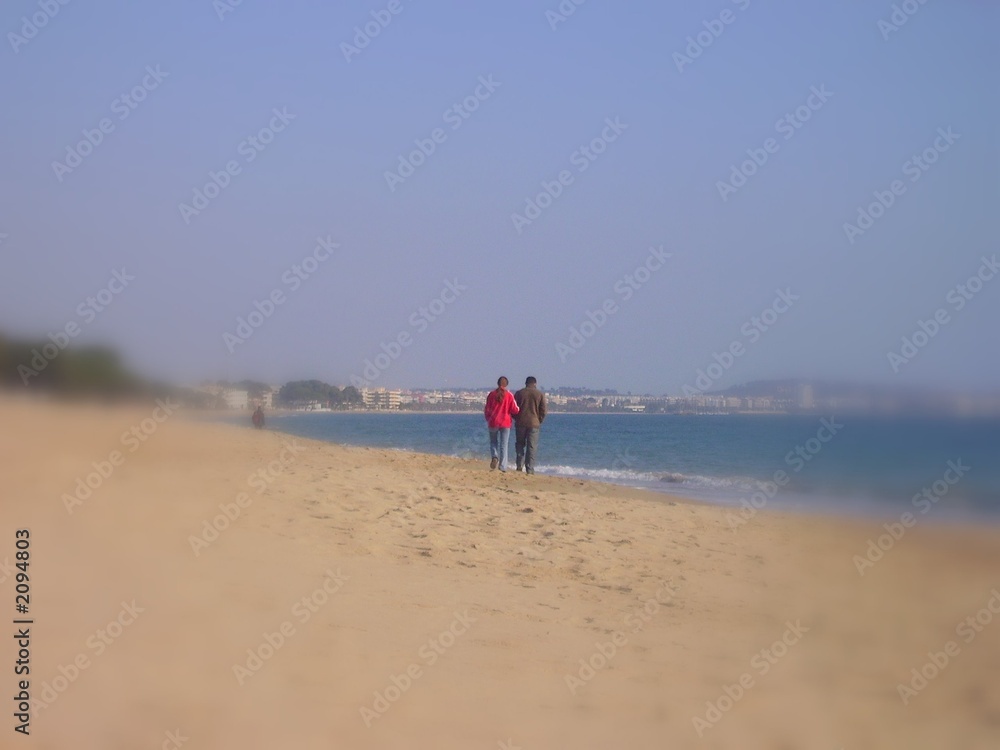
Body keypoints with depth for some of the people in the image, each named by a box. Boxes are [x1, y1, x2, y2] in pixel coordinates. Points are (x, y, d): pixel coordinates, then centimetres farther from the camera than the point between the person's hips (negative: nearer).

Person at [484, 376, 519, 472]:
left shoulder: (492, 394, -3)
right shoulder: (509, 395, -7)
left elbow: (486, 409, 1)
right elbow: (514, 410, -8)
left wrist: (488, 419, 18)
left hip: (493, 422, 1)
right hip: (505, 423, -1)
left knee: (493, 442, 17)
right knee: (503, 445, 5)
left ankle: (494, 457, -10)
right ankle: (503, 467, 1)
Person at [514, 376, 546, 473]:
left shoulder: (519, 393, 3)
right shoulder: (540, 394, 2)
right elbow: (543, 411, 0)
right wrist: (539, 422, 13)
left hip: (521, 423, 1)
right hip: (534, 423, -1)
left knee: (520, 444, 14)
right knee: (532, 447, 1)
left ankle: (520, 465, 1)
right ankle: (529, 469, -3)